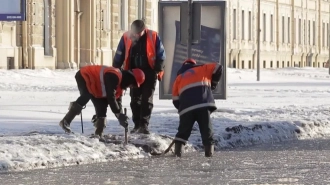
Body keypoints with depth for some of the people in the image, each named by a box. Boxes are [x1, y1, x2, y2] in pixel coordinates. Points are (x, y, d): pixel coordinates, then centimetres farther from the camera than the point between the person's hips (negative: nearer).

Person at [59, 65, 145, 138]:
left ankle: (98, 133, 5)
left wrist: (121, 116, 2)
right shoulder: (114, 76, -28)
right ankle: (65, 121, -36)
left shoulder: (120, 81, 5)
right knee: (86, 96, -34)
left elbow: (116, 99, 10)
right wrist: (119, 115, -27)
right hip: (84, 76, -11)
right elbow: (111, 97, -32)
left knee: (101, 106, 3)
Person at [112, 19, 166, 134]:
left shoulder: (153, 37, -13)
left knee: (147, 99, -5)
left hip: (149, 73, -2)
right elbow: (119, 56, -1)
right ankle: (137, 125, 11)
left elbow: (161, 55, -4)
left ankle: (144, 125, -5)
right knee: (135, 99, 4)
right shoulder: (126, 37, -8)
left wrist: (158, 70, -9)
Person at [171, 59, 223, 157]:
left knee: (184, 129, 12)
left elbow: (175, 99, 21)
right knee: (206, 127, 5)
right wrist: (213, 83, 30)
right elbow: (218, 68, 21)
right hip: (203, 102, -1)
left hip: (186, 105, 1)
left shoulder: (179, 77, 30)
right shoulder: (202, 69, 28)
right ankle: (209, 150, -3)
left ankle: (178, 149, 3)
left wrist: (181, 108, 29)